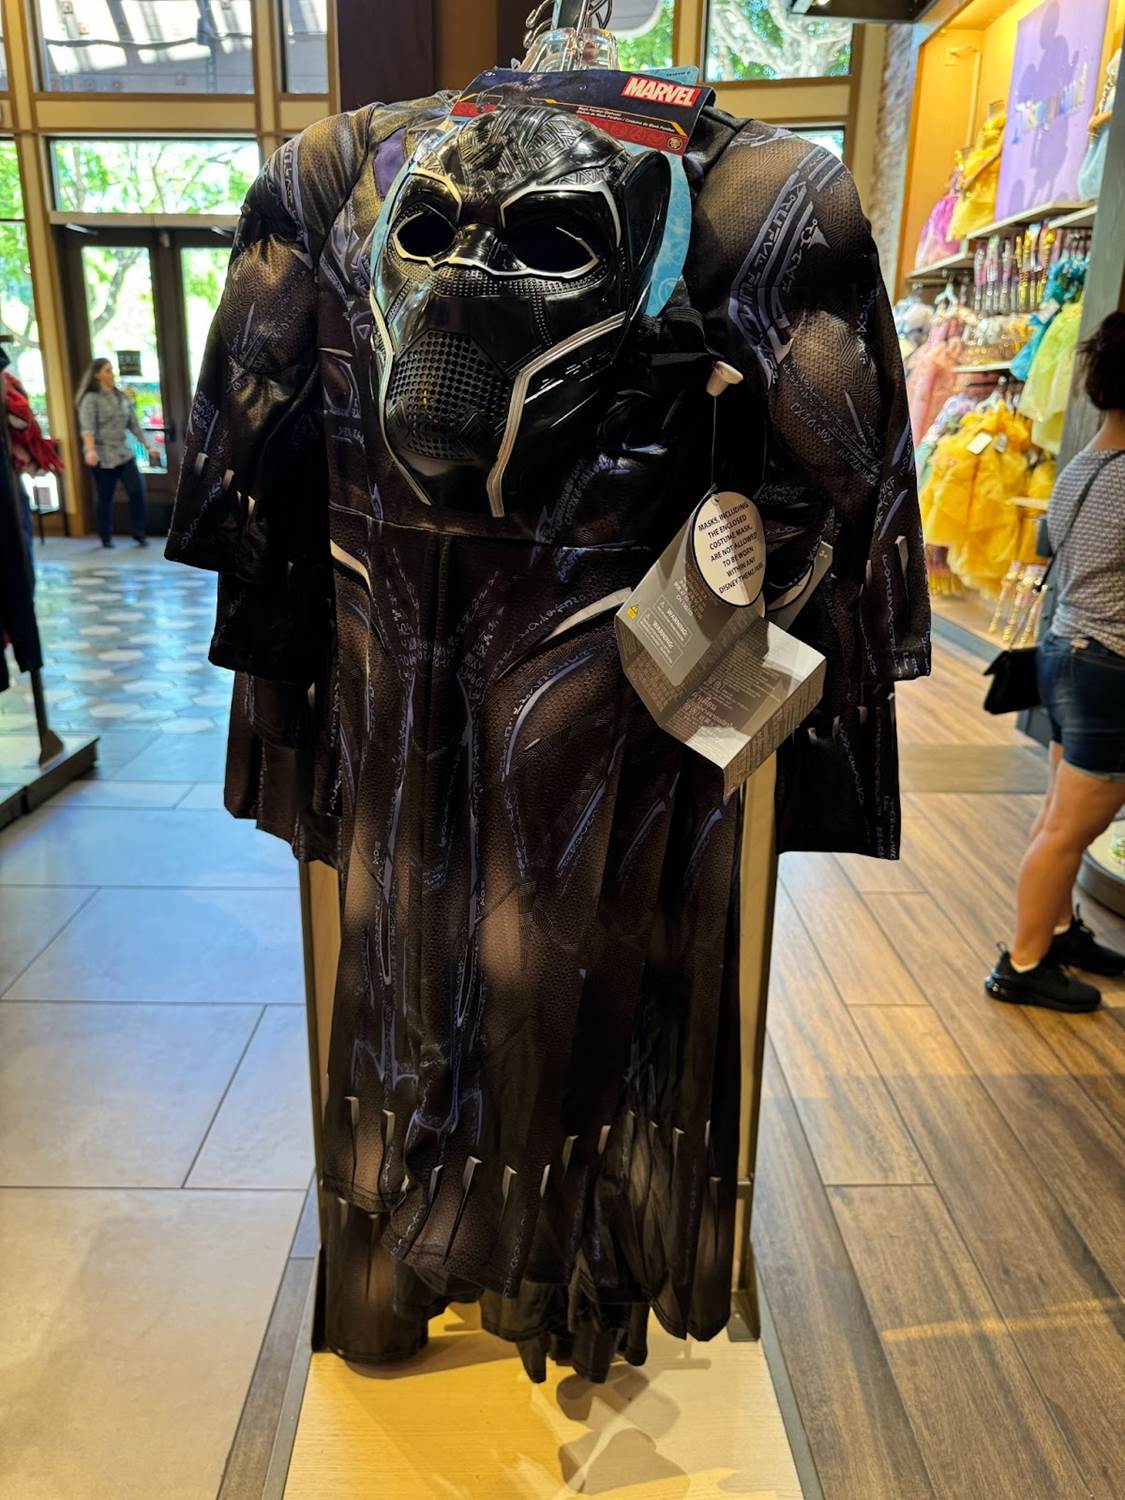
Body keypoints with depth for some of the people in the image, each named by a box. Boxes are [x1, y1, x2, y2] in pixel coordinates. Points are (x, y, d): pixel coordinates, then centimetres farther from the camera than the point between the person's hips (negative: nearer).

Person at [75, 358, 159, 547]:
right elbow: (87, 427, -20)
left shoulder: (123, 396, 10)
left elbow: (134, 424, 15)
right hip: (103, 456, -5)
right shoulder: (91, 399, -7)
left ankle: (139, 534, 6)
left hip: (124, 453, 5)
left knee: (137, 491, -5)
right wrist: (90, 450, -36)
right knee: (105, 498, 3)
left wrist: (148, 447, 11)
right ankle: (106, 537, 16)